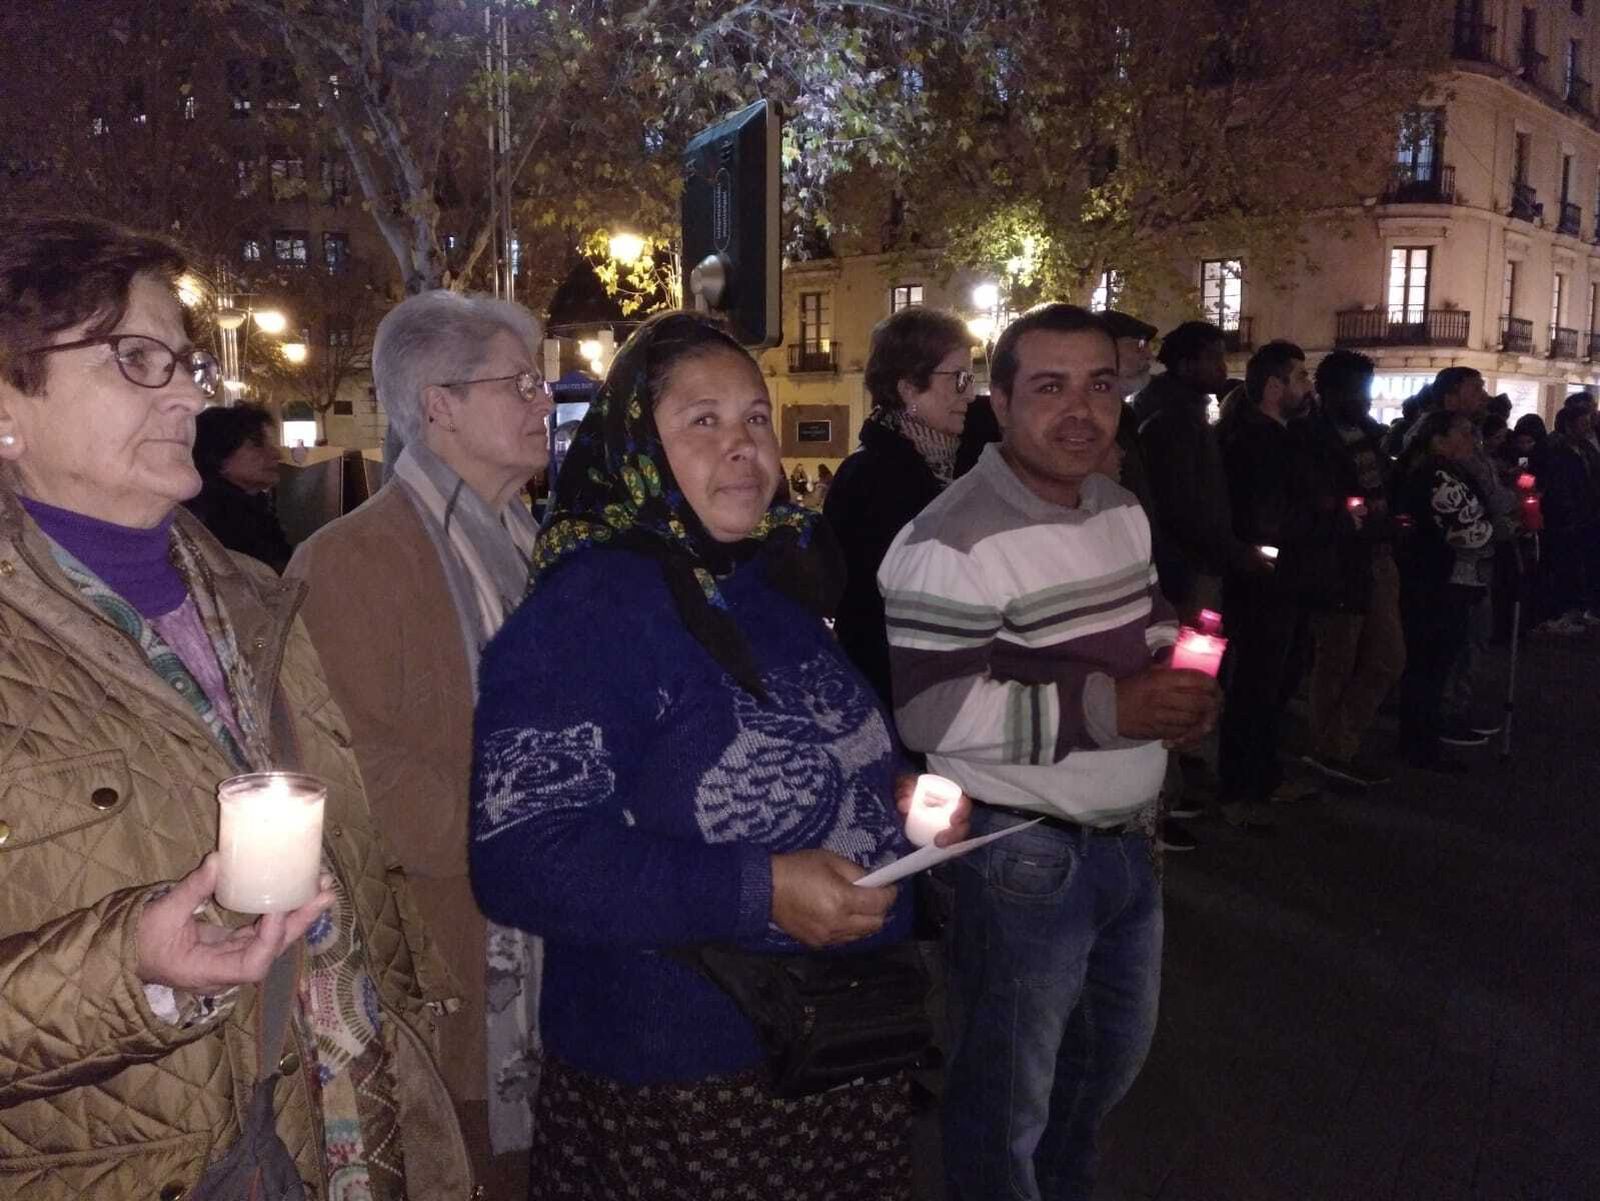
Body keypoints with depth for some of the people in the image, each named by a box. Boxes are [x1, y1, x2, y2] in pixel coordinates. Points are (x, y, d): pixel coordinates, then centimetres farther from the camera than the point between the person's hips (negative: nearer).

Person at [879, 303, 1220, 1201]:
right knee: (1007, 1098, 11)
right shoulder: (952, 544, -22)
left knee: (1116, 1053, 28)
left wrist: (1183, 683, -2)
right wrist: (1105, 711, -28)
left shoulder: (1124, 510, 6)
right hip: (1024, 856, -9)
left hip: (1130, 839, 9)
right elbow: (925, 712, -27)